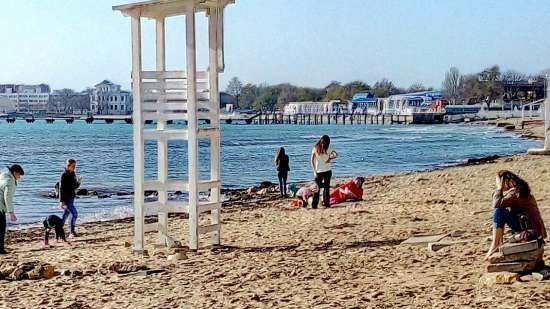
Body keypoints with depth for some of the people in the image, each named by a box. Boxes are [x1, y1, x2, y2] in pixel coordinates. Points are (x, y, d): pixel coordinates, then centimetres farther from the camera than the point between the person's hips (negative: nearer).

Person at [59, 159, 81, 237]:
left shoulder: (73, 174, 9)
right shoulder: (64, 175, -14)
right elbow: (61, 188, -16)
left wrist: (78, 182, -5)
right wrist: (61, 201, -20)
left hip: (71, 198, 8)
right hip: (66, 198, -8)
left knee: (66, 215, 13)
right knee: (74, 214, -12)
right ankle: (72, 232, -3)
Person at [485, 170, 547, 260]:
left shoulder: (516, 192, -15)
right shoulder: (519, 190, 13)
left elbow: (496, 205, -18)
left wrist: (499, 188, -9)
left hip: (532, 232, -9)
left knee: (499, 211, -13)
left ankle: (495, 245, -5)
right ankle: (499, 242, 14)